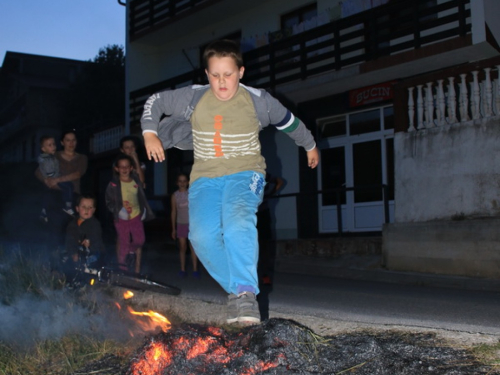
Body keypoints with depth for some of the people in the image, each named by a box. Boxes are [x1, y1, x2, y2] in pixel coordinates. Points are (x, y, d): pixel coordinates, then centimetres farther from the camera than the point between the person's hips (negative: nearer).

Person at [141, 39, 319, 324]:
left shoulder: (258, 101, 0)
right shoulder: (193, 98, 2)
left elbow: (290, 122, 17)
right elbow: (155, 102, 15)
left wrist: (310, 146, 31)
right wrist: (150, 134, 0)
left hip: (245, 173, -2)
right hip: (205, 177, 2)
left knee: (238, 223, -35)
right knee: (202, 236, -23)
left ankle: (246, 293, -29)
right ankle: (236, 289, -4)